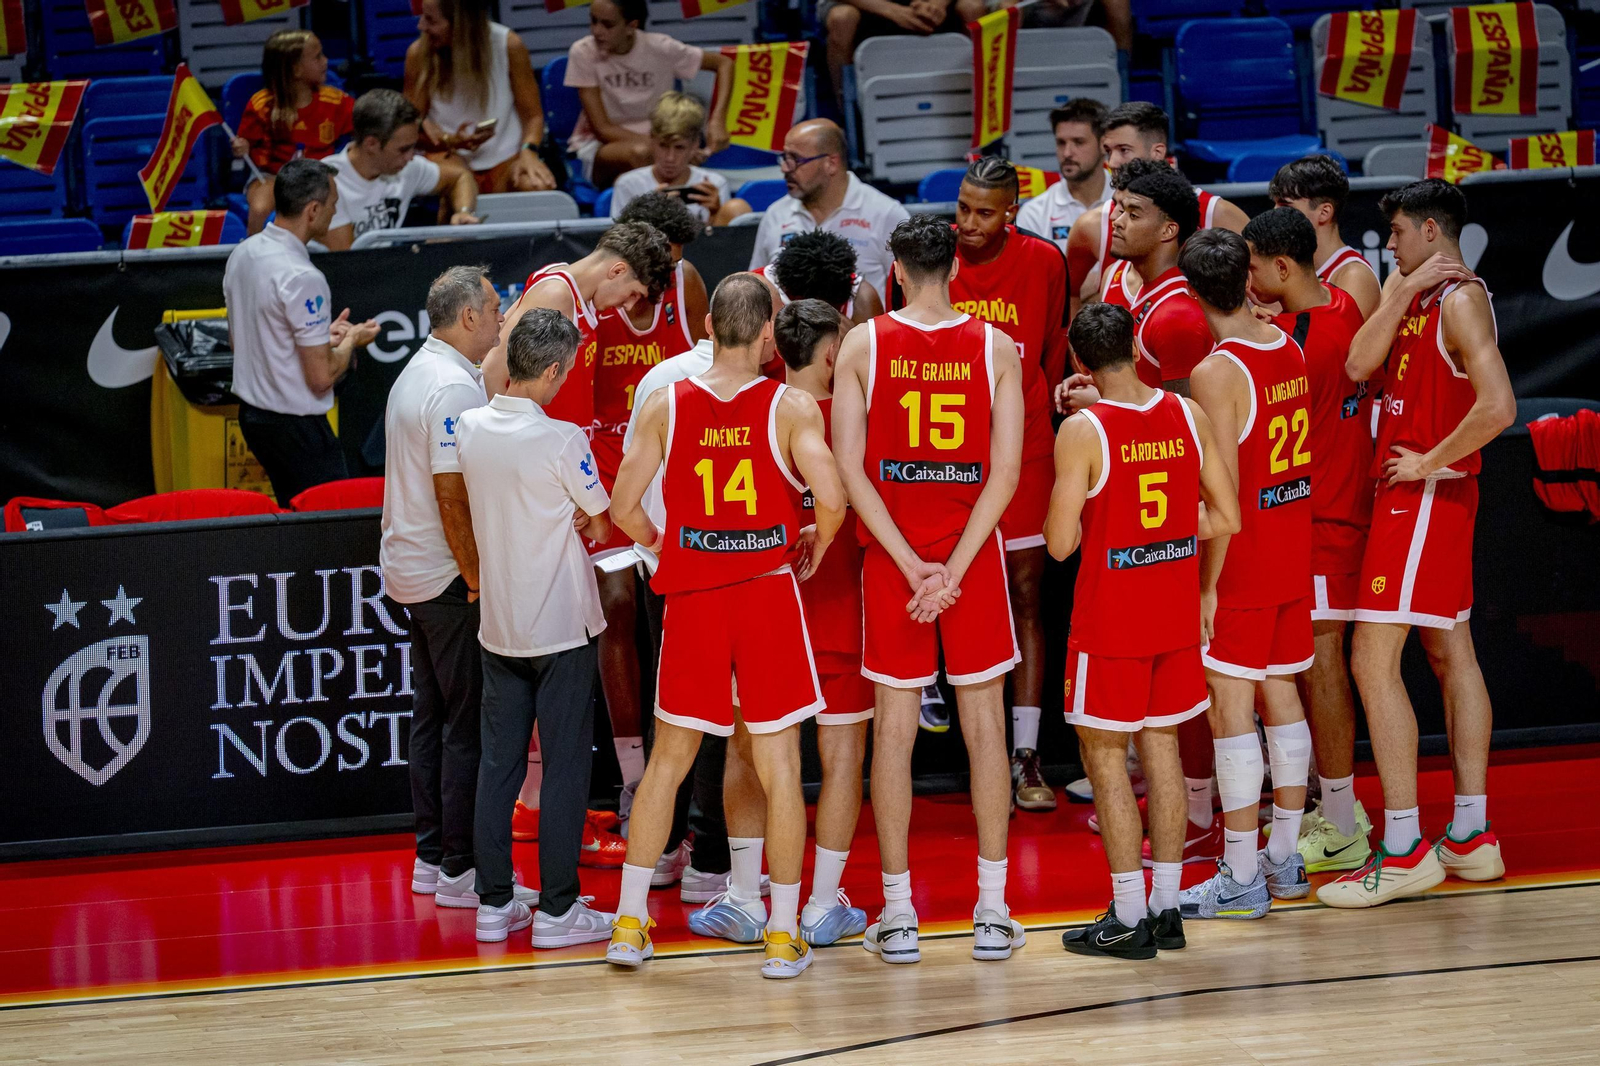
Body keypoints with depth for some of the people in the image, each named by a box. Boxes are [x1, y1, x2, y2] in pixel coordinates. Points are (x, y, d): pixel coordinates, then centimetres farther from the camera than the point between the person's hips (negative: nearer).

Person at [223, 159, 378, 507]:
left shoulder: (241, 255, 5)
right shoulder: (303, 278, -23)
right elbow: (321, 377, -20)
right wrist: (351, 341, 0)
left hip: (251, 413, 9)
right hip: (296, 423, -9)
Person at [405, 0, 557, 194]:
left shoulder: (509, 45, -7)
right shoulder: (419, 53, -5)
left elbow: (533, 115, -1)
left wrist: (529, 151, -22)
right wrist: (449, 141, -18)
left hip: (505, 157, 1)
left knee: (538, 187, -34)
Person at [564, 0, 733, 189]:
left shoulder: (660, 48, -11)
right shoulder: (583, 53, -14)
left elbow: (724, 63, -1)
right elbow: (603, 130, -14)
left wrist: (717, 122, -17)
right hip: (597, 148, -2)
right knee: (640, 154, -37)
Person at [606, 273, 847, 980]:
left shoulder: (666, 405, 0)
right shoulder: (792, 407, -7)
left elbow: (623, 506, 0)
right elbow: (831, 497, -19)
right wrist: (816, 544, 2)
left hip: (691, 597, 2)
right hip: (769, 594, -2)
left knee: (667, 761, 13)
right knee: (780, 769, 4)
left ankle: (629, 923, 15)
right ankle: (784, 935, 6)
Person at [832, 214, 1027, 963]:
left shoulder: (863, 346, -3)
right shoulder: (995, 348, -1)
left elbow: (850, 467, -9)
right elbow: (1004, 471, -8)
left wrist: (911, 565, -10)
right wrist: (955, 568, -11)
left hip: (891, 554, 0)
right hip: (973, 553, 0)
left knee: (894, 726, 5)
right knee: (985, 724, 7)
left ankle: (898, 914, 6)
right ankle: (992, 911, 7)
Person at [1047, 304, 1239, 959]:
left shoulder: (1082, 432, -16)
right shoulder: (1189, 416, -1)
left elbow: (1060, 544, -15)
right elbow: (1226, 519, 2)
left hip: (1109, 621, -5)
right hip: (1175, 613, 5)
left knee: (1104, 756, 3)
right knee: (1162, 746, 14)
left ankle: (1129, 919, 3)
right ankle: (1166, 909, 18)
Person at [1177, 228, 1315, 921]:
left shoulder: (1216, 373, -18)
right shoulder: (1288, 348, 5)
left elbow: (1225, 493, -21)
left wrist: (1208, 584, -16)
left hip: (1242, 559, -8)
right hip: (1294, 552, 8)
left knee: (1230, 708, -3)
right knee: (1281, 695, 15)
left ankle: (1240, 879, -1)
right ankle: (1285, 861, 23)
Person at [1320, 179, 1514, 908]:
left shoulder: (1461, 299, -16)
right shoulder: (1416, 294, 13)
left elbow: (1498, 407, -27)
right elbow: (1360, 363, -1)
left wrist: (1431, 462, -19)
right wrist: (1405, 290, -7)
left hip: (1427, 495, -10)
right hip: (1410, 495, 10)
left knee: (1373, 657, -13)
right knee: (1450, 652, 13)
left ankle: (1404, 851, -13)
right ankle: (1471, 837, 19)